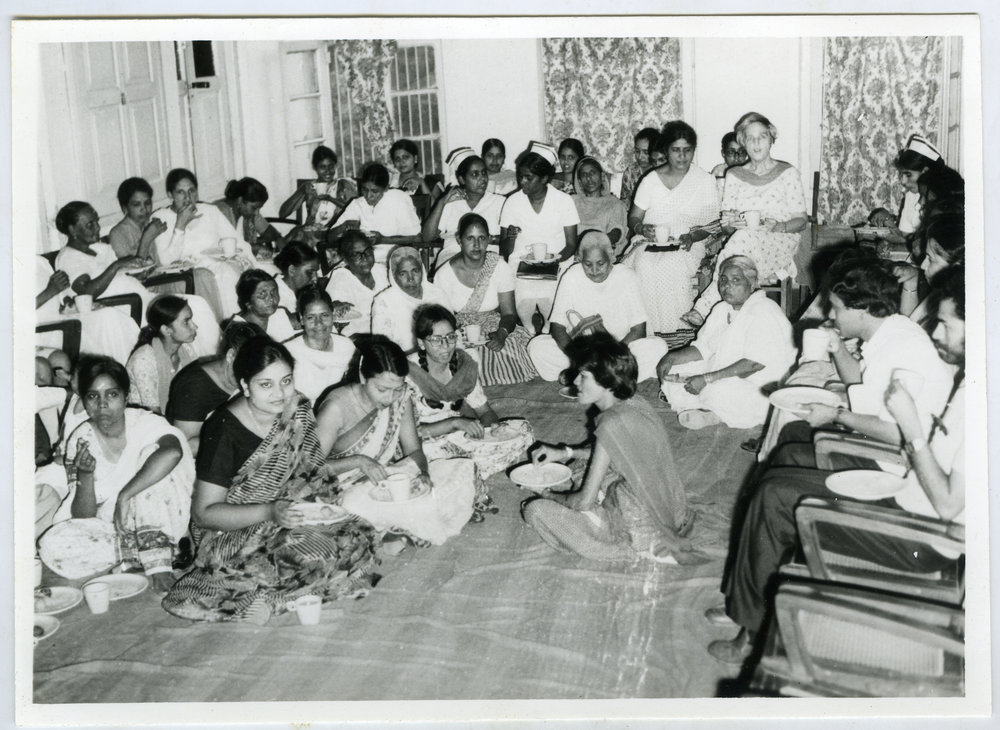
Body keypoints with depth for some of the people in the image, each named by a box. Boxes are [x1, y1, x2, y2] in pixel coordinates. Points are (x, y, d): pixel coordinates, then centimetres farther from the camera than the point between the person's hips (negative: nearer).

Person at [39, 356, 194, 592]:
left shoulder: (145, 423, -13)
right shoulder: (80, 441, -5)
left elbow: (172, 451, -39)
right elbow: (82, 517, -7)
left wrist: (124, 496, -35)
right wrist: (85, 474, -26)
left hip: (156, 525, -2)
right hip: (106, 527, 2)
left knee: (151, 452, -26)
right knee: (54, 546, -26)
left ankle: (158, 561, -25)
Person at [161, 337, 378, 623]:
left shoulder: (299, 410, -1)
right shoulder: (223, 430, -18)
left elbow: (312, 470, 10)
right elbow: (204, 512, -16)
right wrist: (270, 512, -28)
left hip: (286, 514, 7)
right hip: (234, 533, -7)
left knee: (354, 535, -19)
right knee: (316, 553, -31)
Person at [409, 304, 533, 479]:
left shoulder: (463, 364, 0)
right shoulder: (409, 374, -17)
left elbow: (485, 412, 8)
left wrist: (492, 425, -16)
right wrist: (455, 422, -28)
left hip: (463, 436, 6)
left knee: (522, 429, -9)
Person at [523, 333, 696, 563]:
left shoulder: (613, 425, -26)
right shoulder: (634, 403, -1)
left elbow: (584, 501, -20)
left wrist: (551, 496, -1)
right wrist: (565, 453, 13)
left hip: (638, 531, -9)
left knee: (535, 510, -10)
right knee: (583, 465, 27)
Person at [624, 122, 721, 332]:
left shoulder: (705, 181, 7)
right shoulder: (651, 180, 11)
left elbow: (714, 223, 4)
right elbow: (633, 218, 13)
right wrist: (642, 228, -11)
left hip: (687, 248, -1)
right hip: (651, 244, 2)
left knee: (671, 267, -36)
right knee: (643, 266, -33)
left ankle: (671, 328, -23)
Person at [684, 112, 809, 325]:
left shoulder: (787, 173, 10)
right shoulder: (734, 176, 18)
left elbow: (802, 220, 6)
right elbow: (726, 223, 15)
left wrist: (778, 226, -16)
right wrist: (730, 222, -10)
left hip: (780, 245, -2)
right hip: (744, 243, 2)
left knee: (745, 238, -36)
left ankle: (704, 308, -41)